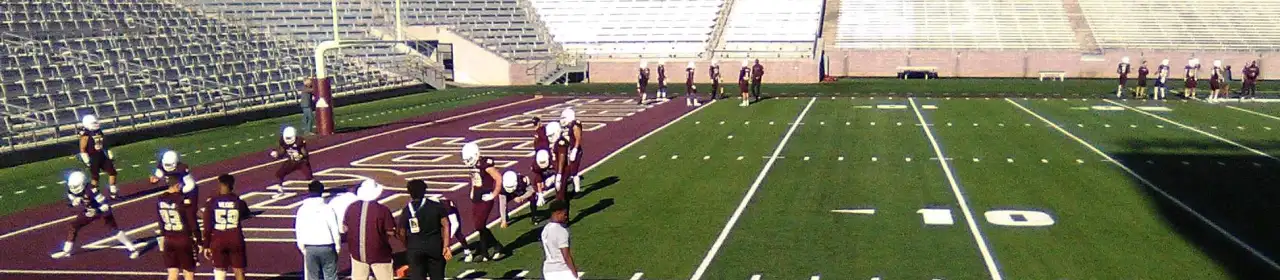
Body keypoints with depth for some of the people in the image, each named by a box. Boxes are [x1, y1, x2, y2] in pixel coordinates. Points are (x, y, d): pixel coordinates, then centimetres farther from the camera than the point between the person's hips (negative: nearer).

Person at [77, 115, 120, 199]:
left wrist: (110, 156, 16)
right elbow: (82, 150, -12)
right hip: (93, 158, -7)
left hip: (102, 156, 7)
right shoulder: (85, 136, -12)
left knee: (112, 172, 6)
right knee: (95, 177, -1)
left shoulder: (99, 132, 9)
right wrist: (87, 161, -17)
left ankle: (113, 193, 14)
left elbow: (104, 146, 17)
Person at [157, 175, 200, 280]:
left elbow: (161, 224, 10)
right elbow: (193, 224, -13)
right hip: (184, 240, -5)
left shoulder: (160, 200, -1)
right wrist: (199, 242, -4)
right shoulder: (184, 200, -18)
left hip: (169, 241, 5)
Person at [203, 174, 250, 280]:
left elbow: (207, 226, -4)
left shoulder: (211, 202, -4)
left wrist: (206, 246, 3)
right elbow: (246, 215, 19)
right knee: (239, 271, 9)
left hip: (218, 240, 0)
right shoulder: (239, 202, -2)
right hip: (236, 239, 0)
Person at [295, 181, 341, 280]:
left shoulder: (302, 209, -2)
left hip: (310, 248, 2)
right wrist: (338, 245, 8)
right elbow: (334, 229, -7)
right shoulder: (327, 208, -9)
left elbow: (298, 230, 1)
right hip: (327, 247, -2)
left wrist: (302, 248, 13)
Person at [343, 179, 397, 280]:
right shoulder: (383, 209, -16)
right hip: (379, 253, -4)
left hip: (357, 252, 4)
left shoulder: (352, 207, -5)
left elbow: (345, 228, 6)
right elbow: (391, 232, -13)